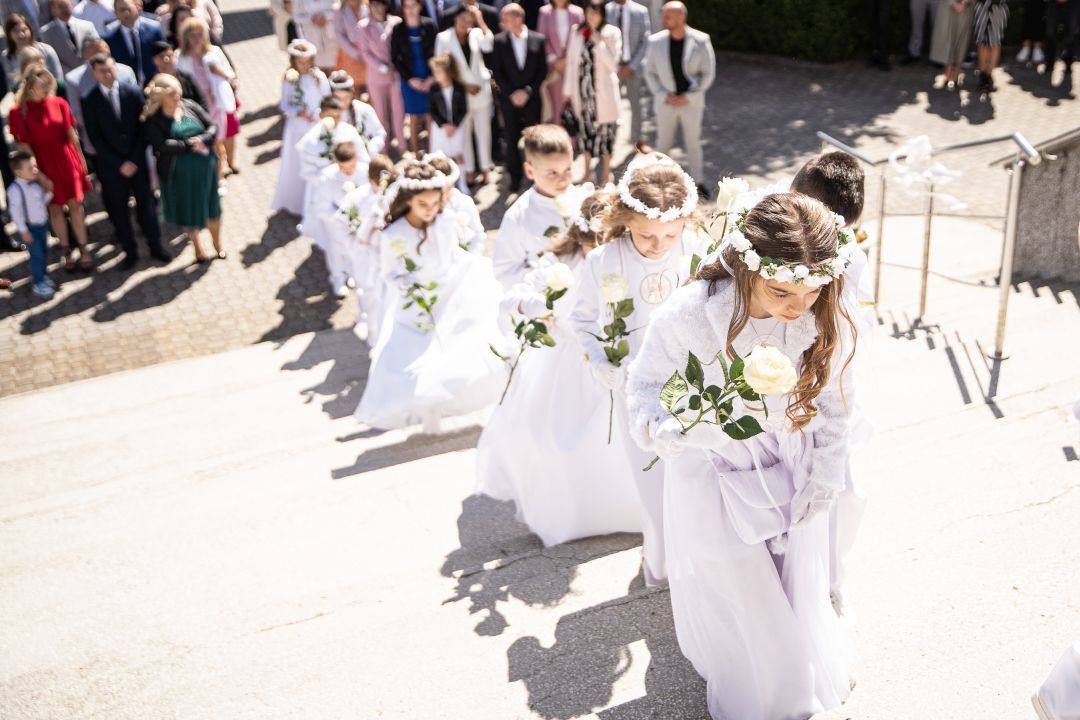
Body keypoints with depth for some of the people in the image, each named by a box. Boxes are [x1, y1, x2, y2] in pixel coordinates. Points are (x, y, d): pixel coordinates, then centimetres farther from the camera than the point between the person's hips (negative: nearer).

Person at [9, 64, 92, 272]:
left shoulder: (59, 103, -4)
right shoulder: (18, 111, -12)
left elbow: (72, 134, 4)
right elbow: (24, 145, -10)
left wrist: (81, 160, 9)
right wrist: (37, 174, -13)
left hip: (66, 159, 2)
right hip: (43, 164, -2)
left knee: (75, 204, 6)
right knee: (55, 208, 10)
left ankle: (83, 249, 18)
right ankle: (66, 252, 21)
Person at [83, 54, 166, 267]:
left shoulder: (133, 92, -4)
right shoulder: (90, 101, -7)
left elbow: (142, 128, -3)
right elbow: (95, 138, -8)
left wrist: (134, 160, -9)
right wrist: (119, 164, -12)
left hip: (138, 161, 1)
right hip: (111, 165, -1)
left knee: (146, 204, 11)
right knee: (119, 209, 8)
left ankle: (155, 246, 26)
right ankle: (130, 251, 22)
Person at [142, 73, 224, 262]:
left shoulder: (190, 106, -1)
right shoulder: (153, 120, -10)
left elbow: (213, 127, 0)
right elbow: (162, 145, -22)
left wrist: (202, 140, -19)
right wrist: (190, 144, -19)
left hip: (205, 168, 3)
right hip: (178, 173, -3)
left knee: (211, 206, 14)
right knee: (187, 210, 12)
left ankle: (217, 244, 38)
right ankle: (197, 247, 36)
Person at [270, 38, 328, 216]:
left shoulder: (319, 77, -9)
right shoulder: (289, 79, -6)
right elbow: (285, 105, 0)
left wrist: (316, 114, -18)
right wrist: (299, 113, -17)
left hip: (317, 126, -1)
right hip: (296, 126, 1)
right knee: (295, 164, 11)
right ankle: (294, 201, 28)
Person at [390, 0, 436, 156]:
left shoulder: (429, 26, -5)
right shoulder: (398, 30, -3)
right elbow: (395, 58, 0)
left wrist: (432, 77, -10)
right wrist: (410, 79, -7)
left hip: (430, 79, -1)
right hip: (410, 81, 1)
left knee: (430, 118, 0)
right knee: (414, 119, 7)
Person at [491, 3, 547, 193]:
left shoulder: (538, 39, -3)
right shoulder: (499, 41, -2)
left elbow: (543, 70, -1)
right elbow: (497, 71, -1)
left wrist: (528, 91, -10)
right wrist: (511, 93, -10)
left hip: (531, 97, 0)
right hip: (509, 98, 0)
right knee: (511, 139, 3)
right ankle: (515, 177, 14)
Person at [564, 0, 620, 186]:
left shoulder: (612, 32, -8)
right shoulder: (577, 31, 2)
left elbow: (613, 63, -13)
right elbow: (571, 61, 6)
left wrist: (599, 42, -20)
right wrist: (568, 90, 7)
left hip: (603, 90, -3)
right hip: (582, 89, 3)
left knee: (604, 130, 4)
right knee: (585, 129, 13)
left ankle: (605, 176, 18)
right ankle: (587, 172, 29)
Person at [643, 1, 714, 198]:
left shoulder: (700, 41, -11)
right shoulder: (656, 41, -6)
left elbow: (708, 73, -6)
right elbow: (650, 72, 1)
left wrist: (688, 97, -13)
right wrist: (664, 96, -12)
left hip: (691, 102, -1)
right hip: (665, 103, 1)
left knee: (693, 144, 10)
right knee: (663, 143, 9)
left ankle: (697, 182, 25)